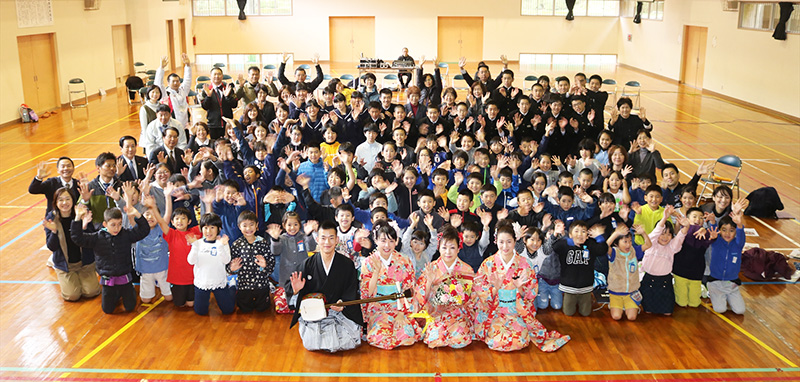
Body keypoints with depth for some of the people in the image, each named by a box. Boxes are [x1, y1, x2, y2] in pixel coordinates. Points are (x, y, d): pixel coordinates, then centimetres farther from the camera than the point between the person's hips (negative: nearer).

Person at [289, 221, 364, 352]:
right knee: (311, 344, -20)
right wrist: (297, 290, -20)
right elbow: (304, 293, 3)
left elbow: (351, 292, -2)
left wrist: (342, 303, -21)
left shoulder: (347, 264, 0)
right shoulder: (308, 264, 1)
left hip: (339, 311, 0)